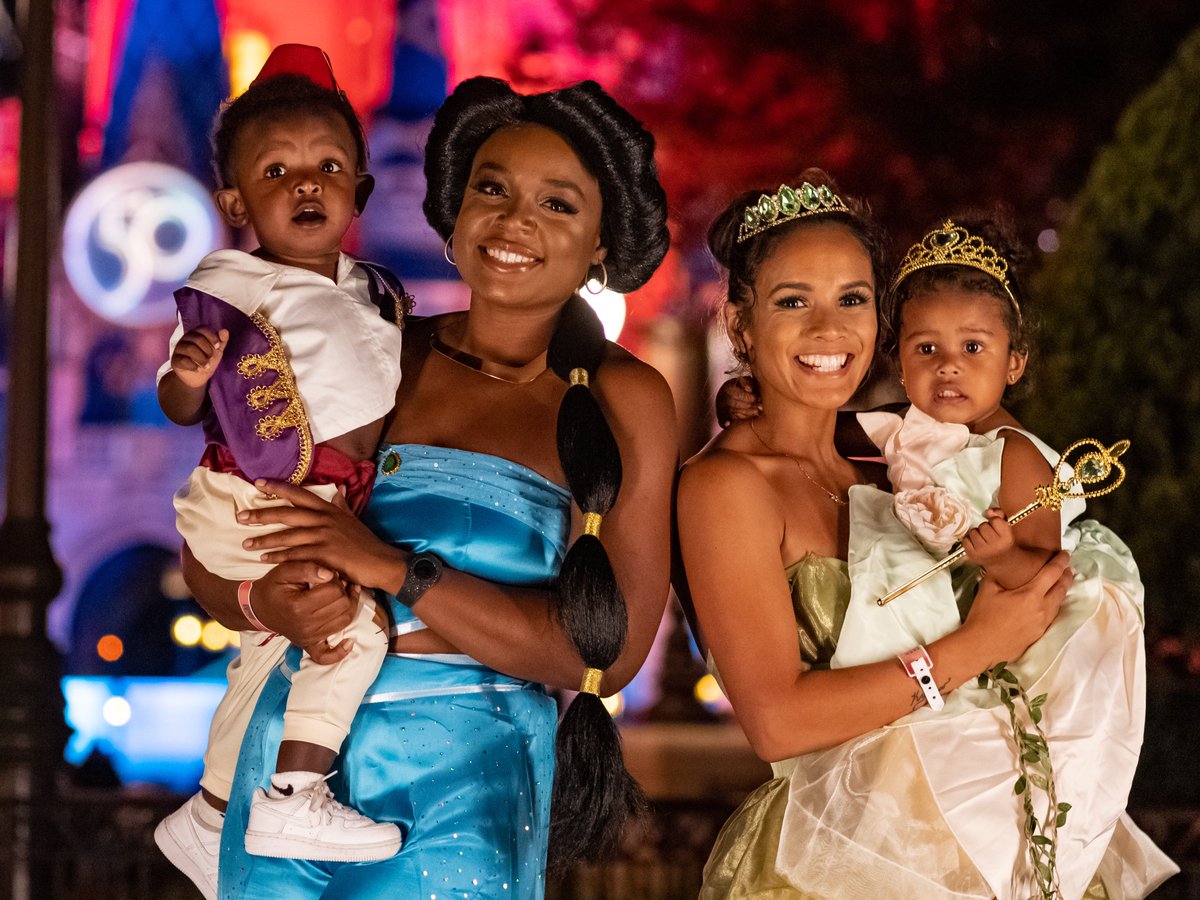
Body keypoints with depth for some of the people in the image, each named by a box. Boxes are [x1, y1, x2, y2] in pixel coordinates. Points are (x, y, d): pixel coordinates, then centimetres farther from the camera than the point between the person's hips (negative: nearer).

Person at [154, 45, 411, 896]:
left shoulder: (373, 291, 9)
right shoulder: (231, 290, -11)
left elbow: (397, 380, 24)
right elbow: (179, 407, -12)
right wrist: (189, 372, -32)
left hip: (338, 504, 8)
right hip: (252, 504, -8)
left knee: (272, 648, 22)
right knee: (357, 618, -26)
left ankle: (210, 813, 42)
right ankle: (294, 798, -21)